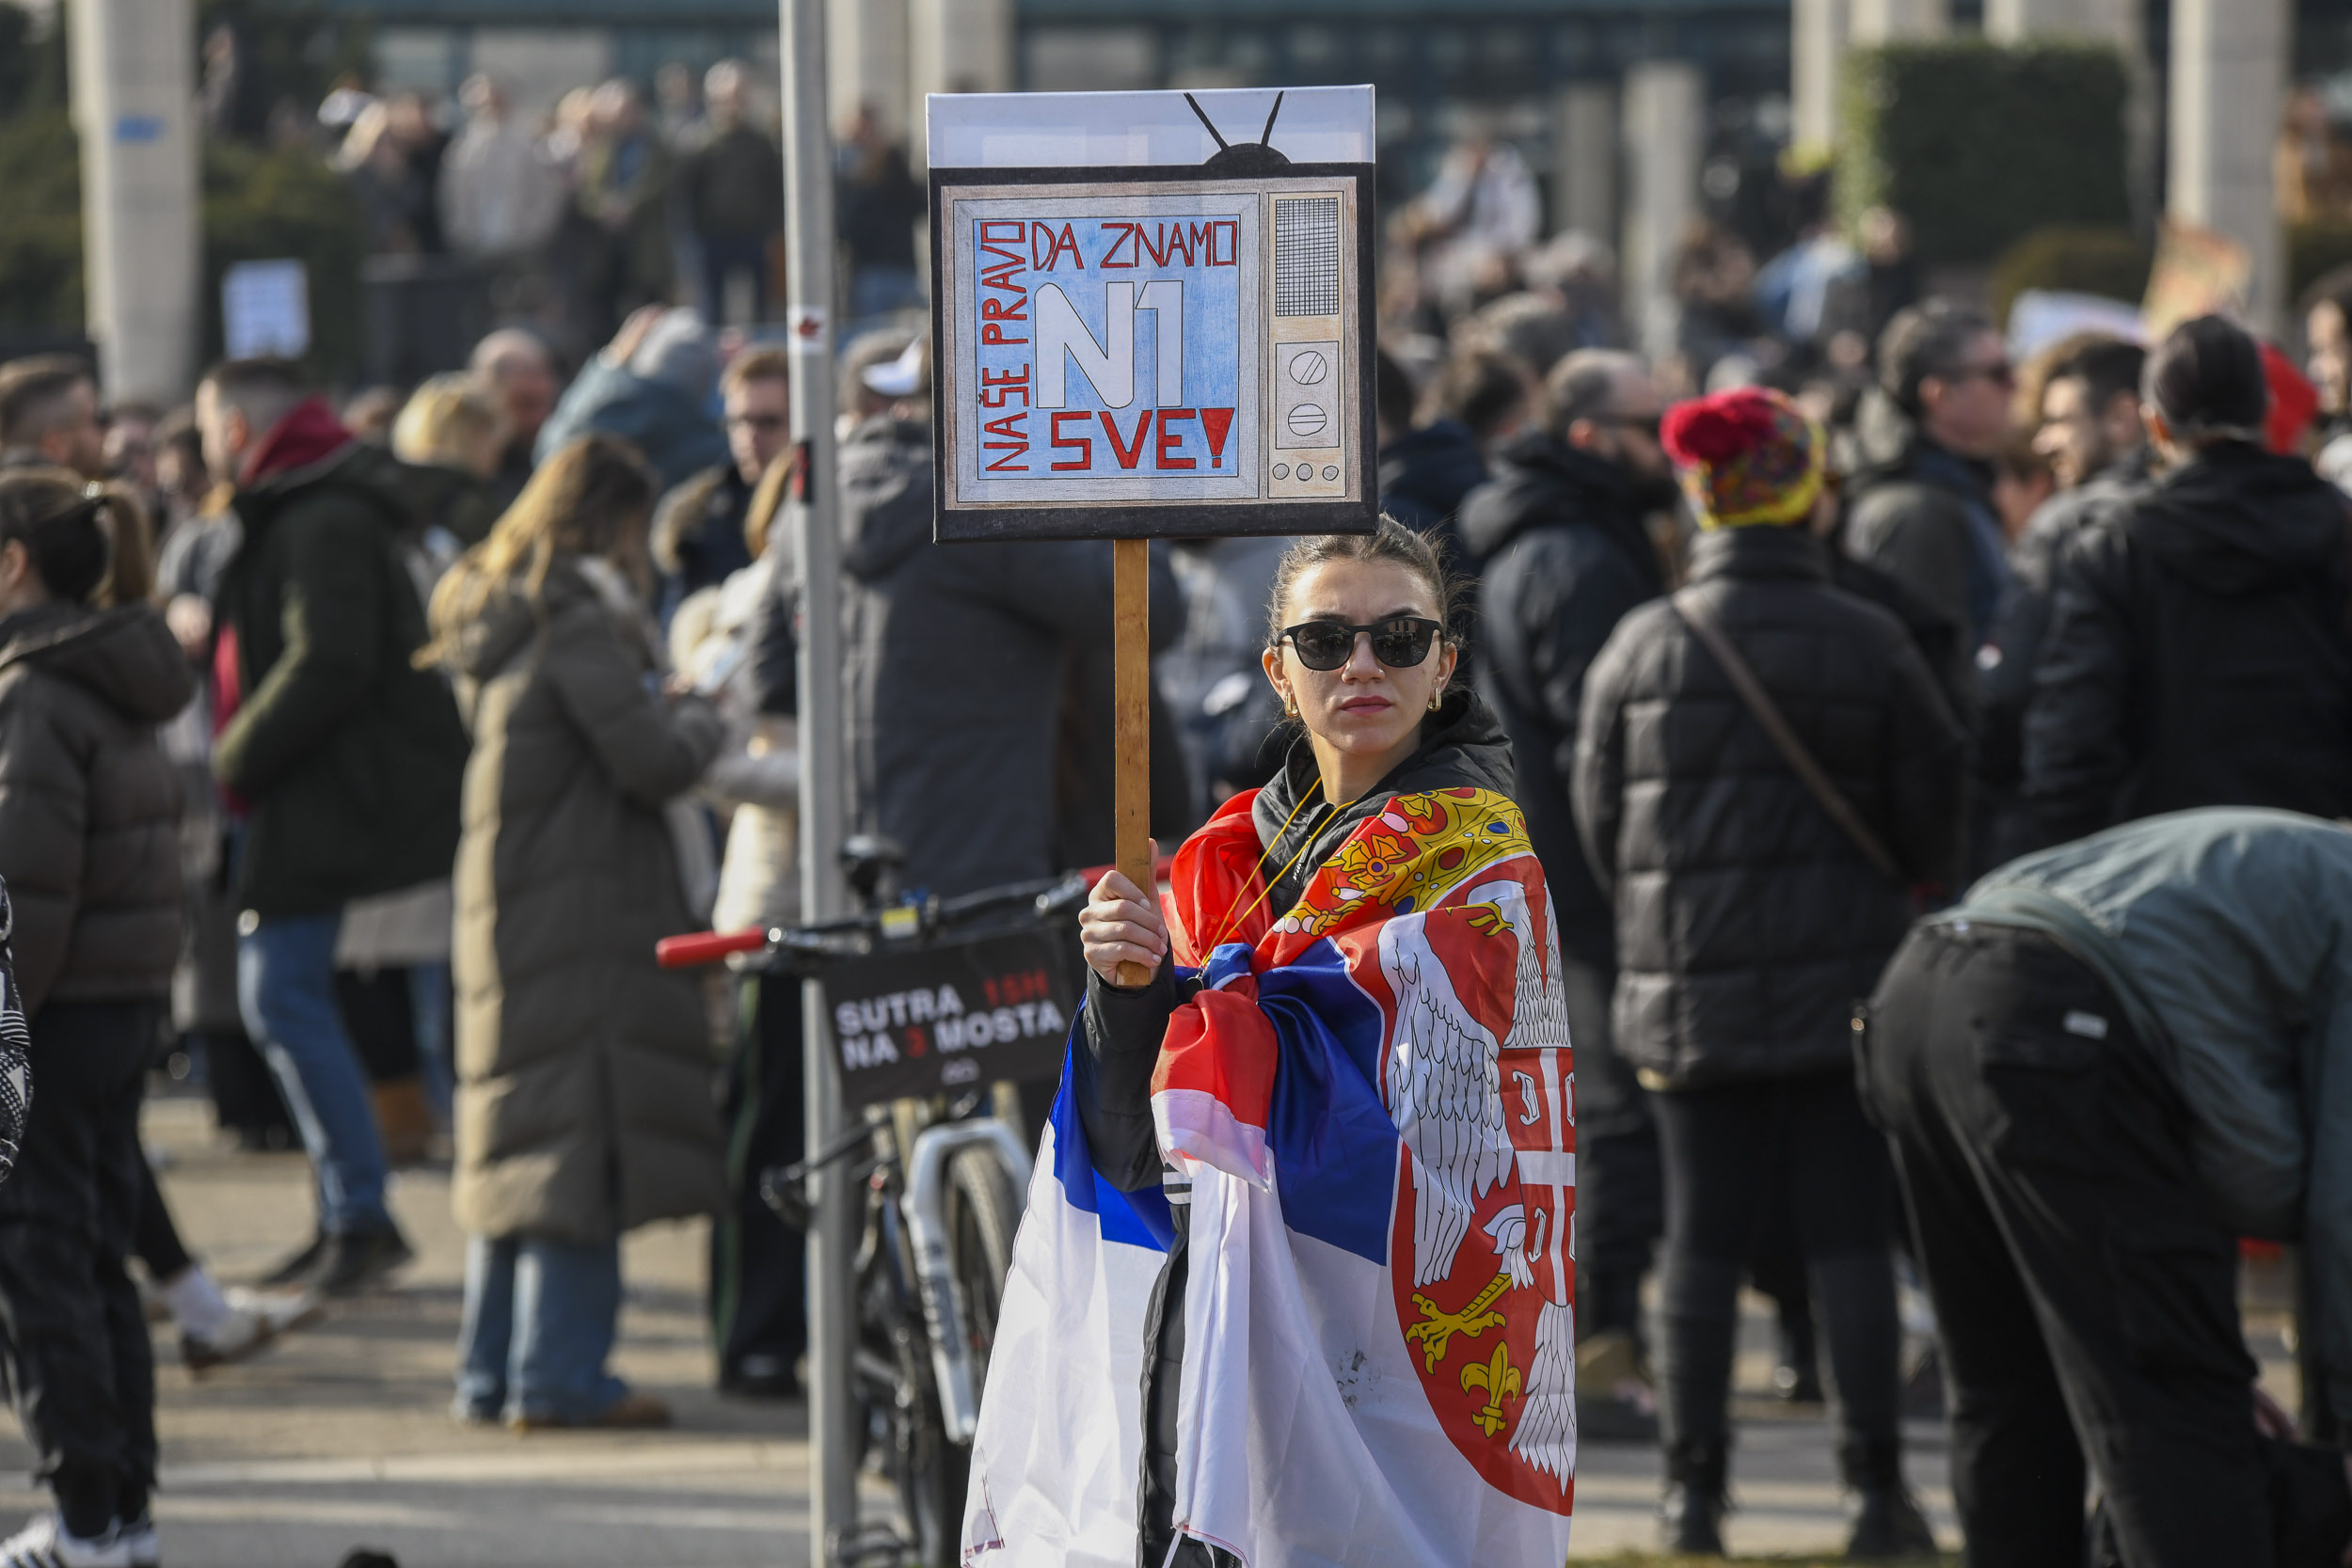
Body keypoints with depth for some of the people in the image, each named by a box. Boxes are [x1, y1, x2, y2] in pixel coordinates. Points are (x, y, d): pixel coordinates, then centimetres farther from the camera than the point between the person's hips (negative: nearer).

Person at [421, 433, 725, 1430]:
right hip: (583, 916, -9)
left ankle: (491, 1372, 15)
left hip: (505, 907, 9)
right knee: (581, 1134, -7)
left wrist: (669, 718, 17)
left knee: (513, 1140, 13)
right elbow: (652, 760, -17)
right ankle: (558, 1374, -8)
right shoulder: (579, 621, -13)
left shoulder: (497, 617, 16)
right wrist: (700, 721, 3)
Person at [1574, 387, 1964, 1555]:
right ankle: (1876, 1491, 2)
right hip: (1843, 984, -1)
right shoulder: (1869, 645, -6)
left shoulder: (1641, 647, -2)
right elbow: (1930, 814, 1)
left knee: (1703, 1235, 7)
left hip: (1686, 992, 1)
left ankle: (1694, 1491, 9)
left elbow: (1598, 820, 5)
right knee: (1850, 1232, 3)